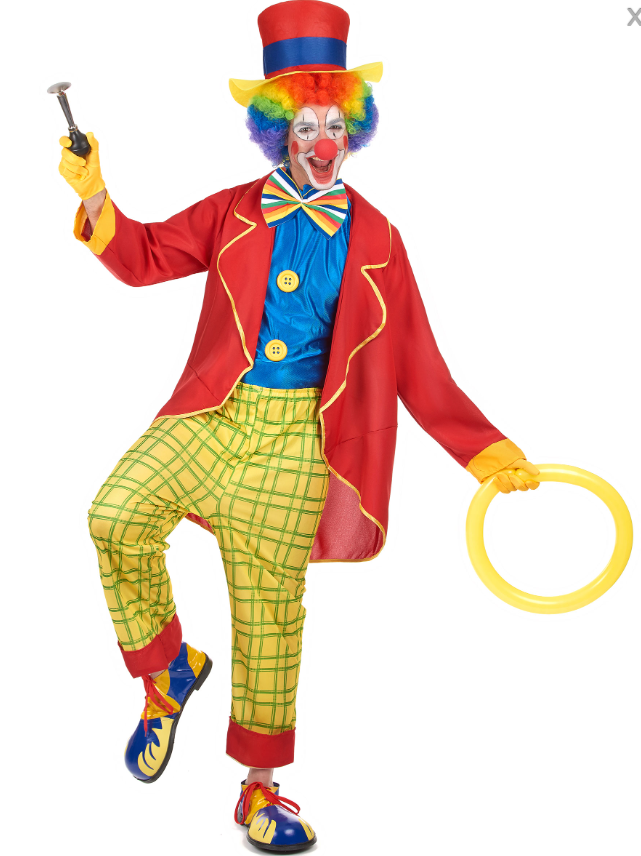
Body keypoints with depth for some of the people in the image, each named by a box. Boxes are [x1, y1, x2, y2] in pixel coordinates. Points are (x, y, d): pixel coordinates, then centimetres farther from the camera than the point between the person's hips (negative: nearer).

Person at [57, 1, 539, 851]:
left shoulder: (375, 240, 4)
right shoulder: (236, 212, 7)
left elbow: (416, 367, 3)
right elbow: (147, 257, 12)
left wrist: (492, 452, -2)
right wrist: (95, 197, -7)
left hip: (295, 436, -1)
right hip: (214, 411, 1)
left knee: (270, 610, 6)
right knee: (117, 516, -23)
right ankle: (169, 670, 5)